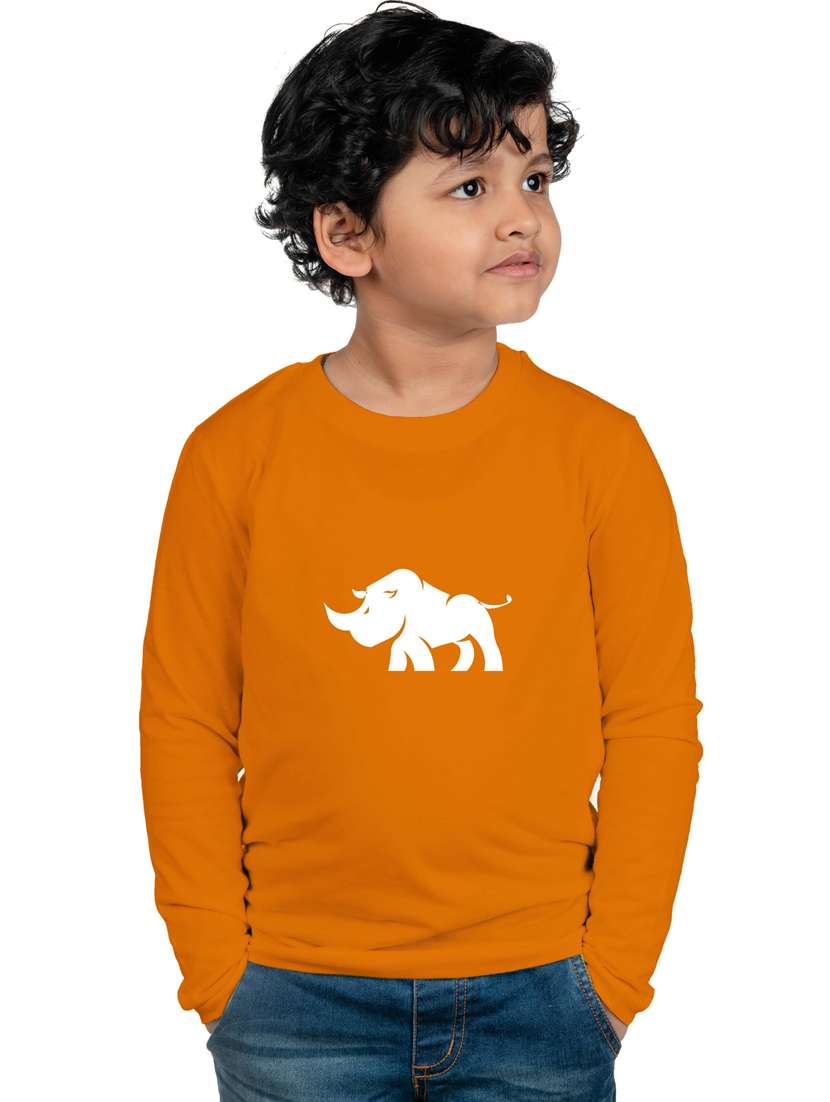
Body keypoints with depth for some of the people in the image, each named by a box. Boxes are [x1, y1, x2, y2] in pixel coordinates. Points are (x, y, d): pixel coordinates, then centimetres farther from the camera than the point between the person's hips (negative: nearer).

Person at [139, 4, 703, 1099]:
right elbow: (186, 724, 1)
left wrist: (614, 975, -1)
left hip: (534, 998, 1)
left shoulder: (599, 449, -4)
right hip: (295, 1005, 0)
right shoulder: (234, 456, -5)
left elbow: (654, 723, 0)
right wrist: (217, 971, -1)